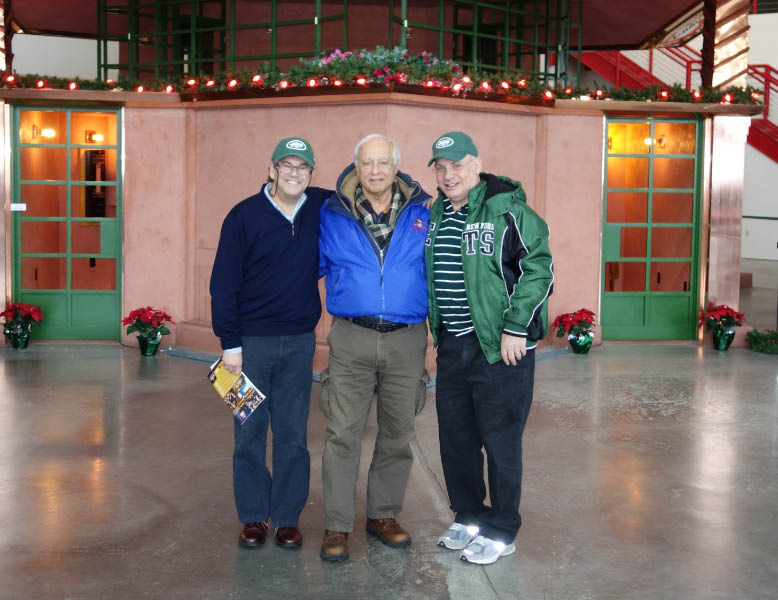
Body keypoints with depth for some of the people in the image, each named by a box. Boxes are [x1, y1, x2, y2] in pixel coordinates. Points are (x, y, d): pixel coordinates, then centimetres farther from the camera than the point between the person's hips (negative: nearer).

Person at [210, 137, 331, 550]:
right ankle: (253, 517, 20)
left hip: (300, 341, 2)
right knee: (249, 433, 6)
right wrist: (229, 343, -9)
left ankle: (288, 519, 19)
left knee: (293, 434, 7)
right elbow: (223, 283, -5)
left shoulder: (323, 208, 0)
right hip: (251, 341, -2)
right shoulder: (244, 216, -6)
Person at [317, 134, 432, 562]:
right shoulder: (332, 215, 3)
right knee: (343, 434, -2)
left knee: (397, 434, 11)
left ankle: (383, 515, 27)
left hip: (406, 340, 2)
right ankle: (337, 525, 10)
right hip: (351, 339, -1)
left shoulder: (422, 213, 4)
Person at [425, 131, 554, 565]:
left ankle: (501, 532, 17)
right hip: (452, 346, 7)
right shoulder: (435, 215, 11)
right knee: (455, 437, 15)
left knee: (500, 440, 2)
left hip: (500, 346, -7)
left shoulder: (507, 209, -11)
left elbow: (539, 267, -15)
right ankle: (469, 517, 32)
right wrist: (437, 330, 16)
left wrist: (516, 328, -17)